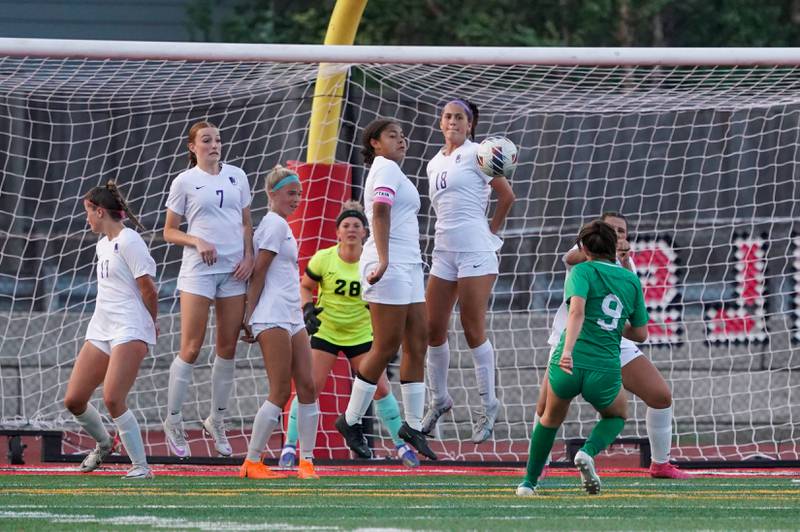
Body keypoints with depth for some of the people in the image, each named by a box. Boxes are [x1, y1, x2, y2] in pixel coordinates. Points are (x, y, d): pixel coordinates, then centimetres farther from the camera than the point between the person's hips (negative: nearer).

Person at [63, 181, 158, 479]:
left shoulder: (128, 241, -11)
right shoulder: (103, 244, 18)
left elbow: (147, 288, -12)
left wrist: (151, 323, 3)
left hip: (129, 332, -9)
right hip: (101, 330, 9)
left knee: (112, 399, -20)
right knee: (73, 400, 5)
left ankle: (141, 466, -10)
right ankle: (104, 443, 31)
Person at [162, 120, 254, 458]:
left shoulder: (236, 176, 10)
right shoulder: (184, 182, 0)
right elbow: (170, 231, 3)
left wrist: (248, 255, 0)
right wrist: (198, 242, -15)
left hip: (234, 270, 4)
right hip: (198, 269, -4)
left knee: (228, 348, 5)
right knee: (191, 349, -6)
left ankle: (217, 420, 18)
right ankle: (173, 421, 4)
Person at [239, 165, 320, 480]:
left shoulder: (280, 225, 21)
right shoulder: (276, 224, -8)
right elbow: (258, 272, -12)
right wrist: (247, 317, -15)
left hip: (292, 319, 9)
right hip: (273, 319, -9)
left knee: (307, 386, 3)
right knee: (280, 392, -9)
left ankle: (306, 460, 4)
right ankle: (252, 462, -4)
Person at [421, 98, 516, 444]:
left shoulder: (475, 154, -4)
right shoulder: (435, 164, 16)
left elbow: (507, 196, -4)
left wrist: (492, 229, 4)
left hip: (476, 251, -7)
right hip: (443, 251, 7)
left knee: (473, 331, -6)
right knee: (433, 330, 5)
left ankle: (488, 405, 4)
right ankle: (438, 399, 20)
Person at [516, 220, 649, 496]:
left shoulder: (583, 271, 2)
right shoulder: (632, 280, 13)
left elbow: (577, 310, -18)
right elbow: (640, 334, 18)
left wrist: (567, 349, -28)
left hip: (569, 365, -1)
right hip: (605, 371, 1)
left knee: (551, 417, 29)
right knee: (616, 415, 32)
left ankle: (529, 481, 32)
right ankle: (588, 452, 2)